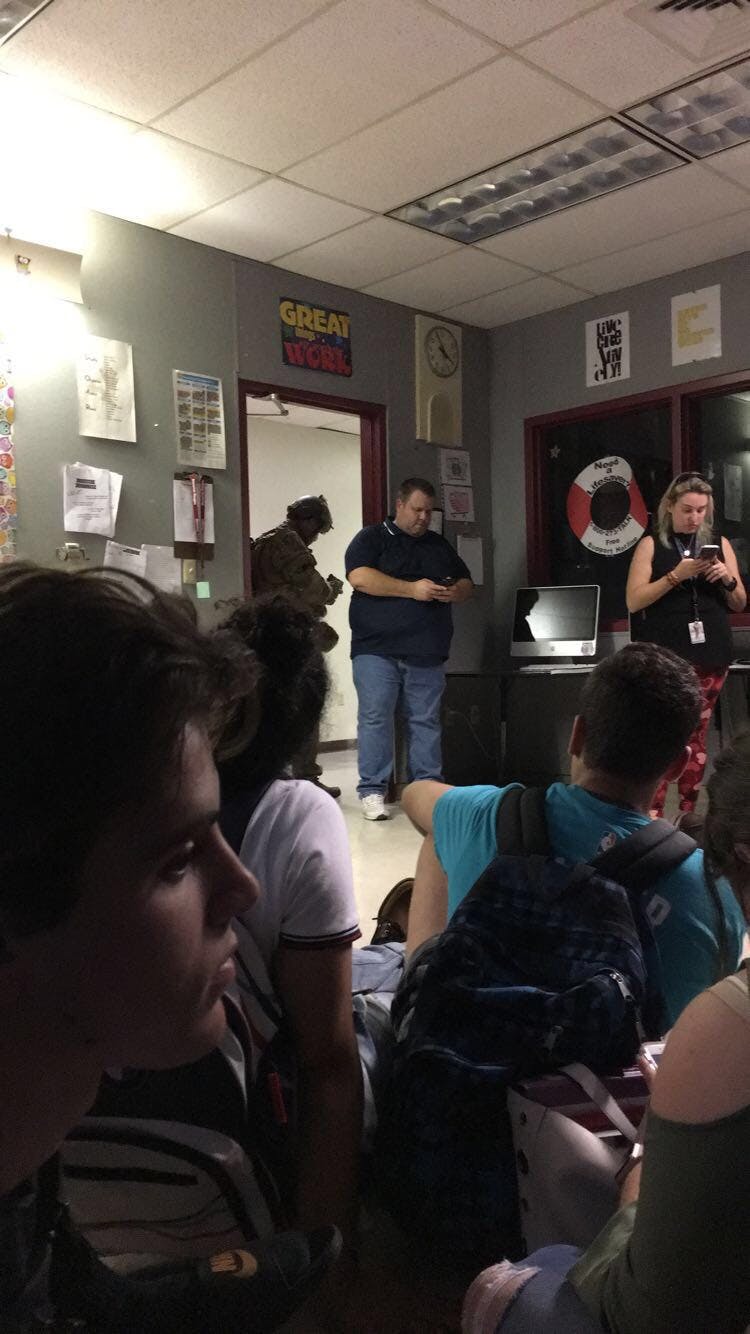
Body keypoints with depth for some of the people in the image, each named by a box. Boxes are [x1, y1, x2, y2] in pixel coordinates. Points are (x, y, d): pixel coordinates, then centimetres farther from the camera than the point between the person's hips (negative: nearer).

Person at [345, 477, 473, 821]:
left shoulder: (439, 545, 21)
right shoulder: (372, 538, 4)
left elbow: (467, 584, 25)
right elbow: (359, 577, -14)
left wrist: (455, 592, -1)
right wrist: (413, 590, -15)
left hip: (427, 653, 4)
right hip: (377, 650, -4)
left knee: (426, 722, 6)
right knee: (375, 718, -5)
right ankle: (372, 791, 2)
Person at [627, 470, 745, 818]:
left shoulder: (720, 544, 12)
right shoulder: (651, 545, 3)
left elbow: (739, 604, 15)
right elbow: (633, 601, -6)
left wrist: (727, 580, -6)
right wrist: (676, 575, -15)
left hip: (710, 656, 3)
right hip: (665, 657, -3)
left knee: (696, 735, 8)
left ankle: (689, 812, 15)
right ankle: (652, 814, -2)